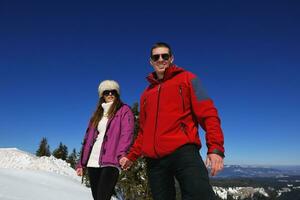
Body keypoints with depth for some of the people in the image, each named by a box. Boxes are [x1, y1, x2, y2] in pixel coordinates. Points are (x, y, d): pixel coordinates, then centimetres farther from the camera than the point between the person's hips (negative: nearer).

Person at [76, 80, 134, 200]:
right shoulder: (97, 114, 23)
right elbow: (88, 139, 20)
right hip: (92, 162, 6)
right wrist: (81, 162, 15)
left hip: (110, 162, -5)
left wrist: (121, 154, -23)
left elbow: (127, 133, -7)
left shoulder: (124, 110, 8)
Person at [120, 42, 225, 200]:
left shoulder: (186, 79, 9)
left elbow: (207, 113, -2)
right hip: (154, 159, 5)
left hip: (183, 152, -4)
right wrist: (132, 156, 22)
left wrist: (215, 148, -14)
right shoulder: (146, 93, 22)